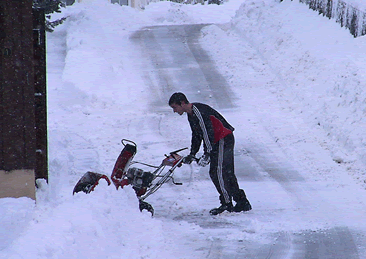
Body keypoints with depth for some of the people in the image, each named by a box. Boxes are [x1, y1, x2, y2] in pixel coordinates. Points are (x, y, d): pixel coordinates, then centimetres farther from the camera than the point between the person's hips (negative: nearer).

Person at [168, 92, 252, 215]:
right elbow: (196, 135, 23)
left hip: (224, 140, -10)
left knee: (218, 172, -12)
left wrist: (207, 154, -24)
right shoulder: (191, 114, 14)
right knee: (227, 173, 9)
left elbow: (207, 132, -24)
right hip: (218, 142, 10)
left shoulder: (198, 111, -20)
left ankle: (227, 203, -8)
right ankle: (242, 202, 11)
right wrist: (192, 154, 18)